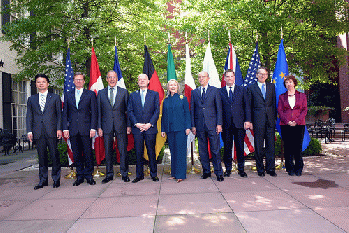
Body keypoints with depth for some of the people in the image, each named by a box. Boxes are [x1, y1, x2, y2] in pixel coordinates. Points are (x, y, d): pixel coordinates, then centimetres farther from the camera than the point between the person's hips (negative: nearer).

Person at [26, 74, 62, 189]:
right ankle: (43, 180, 16)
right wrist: (29, 131, 2)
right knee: (42, 157, 6)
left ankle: (56, 179, 12)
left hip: (52, 131, -2)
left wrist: (59, 129, -5)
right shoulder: (31, 99, 16)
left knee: (54, 155, 0)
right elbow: (29, 116, 13)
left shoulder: (55, 97, 9)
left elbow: (59, 114, 5)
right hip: (38, 132, 2)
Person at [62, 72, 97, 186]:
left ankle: (89, 176, 13)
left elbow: (94, 112, 1)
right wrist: (65, 128, 3)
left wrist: (93, 128, -7)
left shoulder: (90, 94, 6)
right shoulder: (68, 95, 15)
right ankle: (79, 176, 18)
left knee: (88, 153, 1)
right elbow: (65, 113, 12)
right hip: (73, 130, 3)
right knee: (76, 155, 7)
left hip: (86, 129, -3)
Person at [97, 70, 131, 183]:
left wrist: (129, 125, -1)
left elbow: (128, 110, 6)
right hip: (107, 126, 1)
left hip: (121, 125, -1)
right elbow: (99, 111, 9)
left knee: (123, 150, 2)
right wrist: (99, 127, 2)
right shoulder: (101, 93, 10)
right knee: (108, 151, 6)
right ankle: (109, 174, 18)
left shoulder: (124, 92, 7)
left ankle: (124, 174, 15)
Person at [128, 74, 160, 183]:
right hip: (137, 128, 1)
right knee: (138, 152, 4)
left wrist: (150, 124, -9)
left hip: (150, 128, -1)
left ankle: (153, 174, 16)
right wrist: (136, 124, -7)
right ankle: (139, 175, 15)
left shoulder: (154, 94, 9)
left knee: (151, 152, 4)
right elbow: (130, 111, 7)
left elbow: (157, 110, 2)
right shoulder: (133, 95, 13)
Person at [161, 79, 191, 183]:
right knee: (173, 151, 8)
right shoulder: (166, 101, 12)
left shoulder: (183, 98, 4)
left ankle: (181, 174, 1)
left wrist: (187, 127, -7)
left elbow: (187, 113, 1)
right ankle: (174, 173, 17)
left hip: (180, 128, -3)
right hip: (170, 129, 3)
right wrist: (163, 130, 9)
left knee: (180, 150, -4)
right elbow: (163, 115, 13)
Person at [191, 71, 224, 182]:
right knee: (202, 150, 9)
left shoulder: (215, 90, 5)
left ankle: (219, 173, 9)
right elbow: (192, 110, 10)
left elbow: (219, 108, 2)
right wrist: (193, 125, 3)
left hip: (212, 124, -3)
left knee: (215, 149, -1)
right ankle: (206, 171, 21)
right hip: (199, 125, 3)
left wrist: (219, 124, -6)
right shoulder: (194, 92, 12)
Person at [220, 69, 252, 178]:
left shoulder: (242, 90, 10)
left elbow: (247, 106, 7)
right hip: (226, 124, 0)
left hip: (239, 123, 0)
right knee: (227, 147, 5)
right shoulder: (220, 92, 8)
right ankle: (228, 169, 17)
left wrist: (247, 120, -3)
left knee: (240, 147, 5)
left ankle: (241, 169, 18)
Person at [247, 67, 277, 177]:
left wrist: (274, 117, 4)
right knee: (258, 146, 2)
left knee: (271, 145, 5)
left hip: (270, 119, 2)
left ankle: (270, 168, 15)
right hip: (258, 120, -2)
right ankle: (260, 169, 13)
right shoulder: (251, 88, 6)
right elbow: (249, 105, 4)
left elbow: (274, 102, 13)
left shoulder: (271, 86, 14)